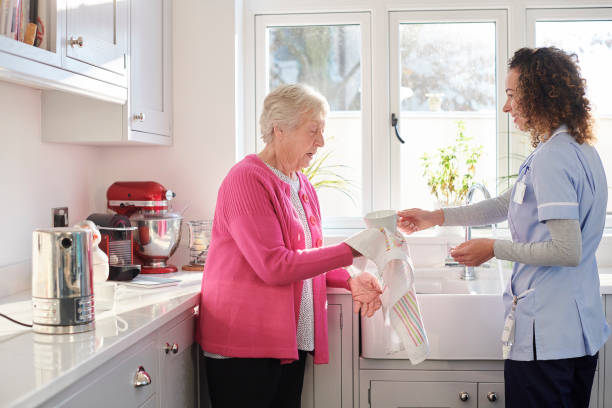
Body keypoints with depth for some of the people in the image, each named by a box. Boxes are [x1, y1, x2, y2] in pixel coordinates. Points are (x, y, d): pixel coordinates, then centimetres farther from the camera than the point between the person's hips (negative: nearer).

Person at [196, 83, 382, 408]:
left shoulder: (302, 186, 13)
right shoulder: (247, 180, -14)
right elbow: (275, 266, -22)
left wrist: (350, 281, 1)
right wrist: (352, 250, -19)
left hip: (292, 342, 8)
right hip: (243, 346, -8)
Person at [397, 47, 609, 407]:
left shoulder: (552, 158, -19)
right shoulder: (580, 150, 11)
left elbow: (568, 251, -24)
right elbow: (505, 205, 19)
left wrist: (495, 249, -13)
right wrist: (435, 217, 18)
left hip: (546, 337, -10)